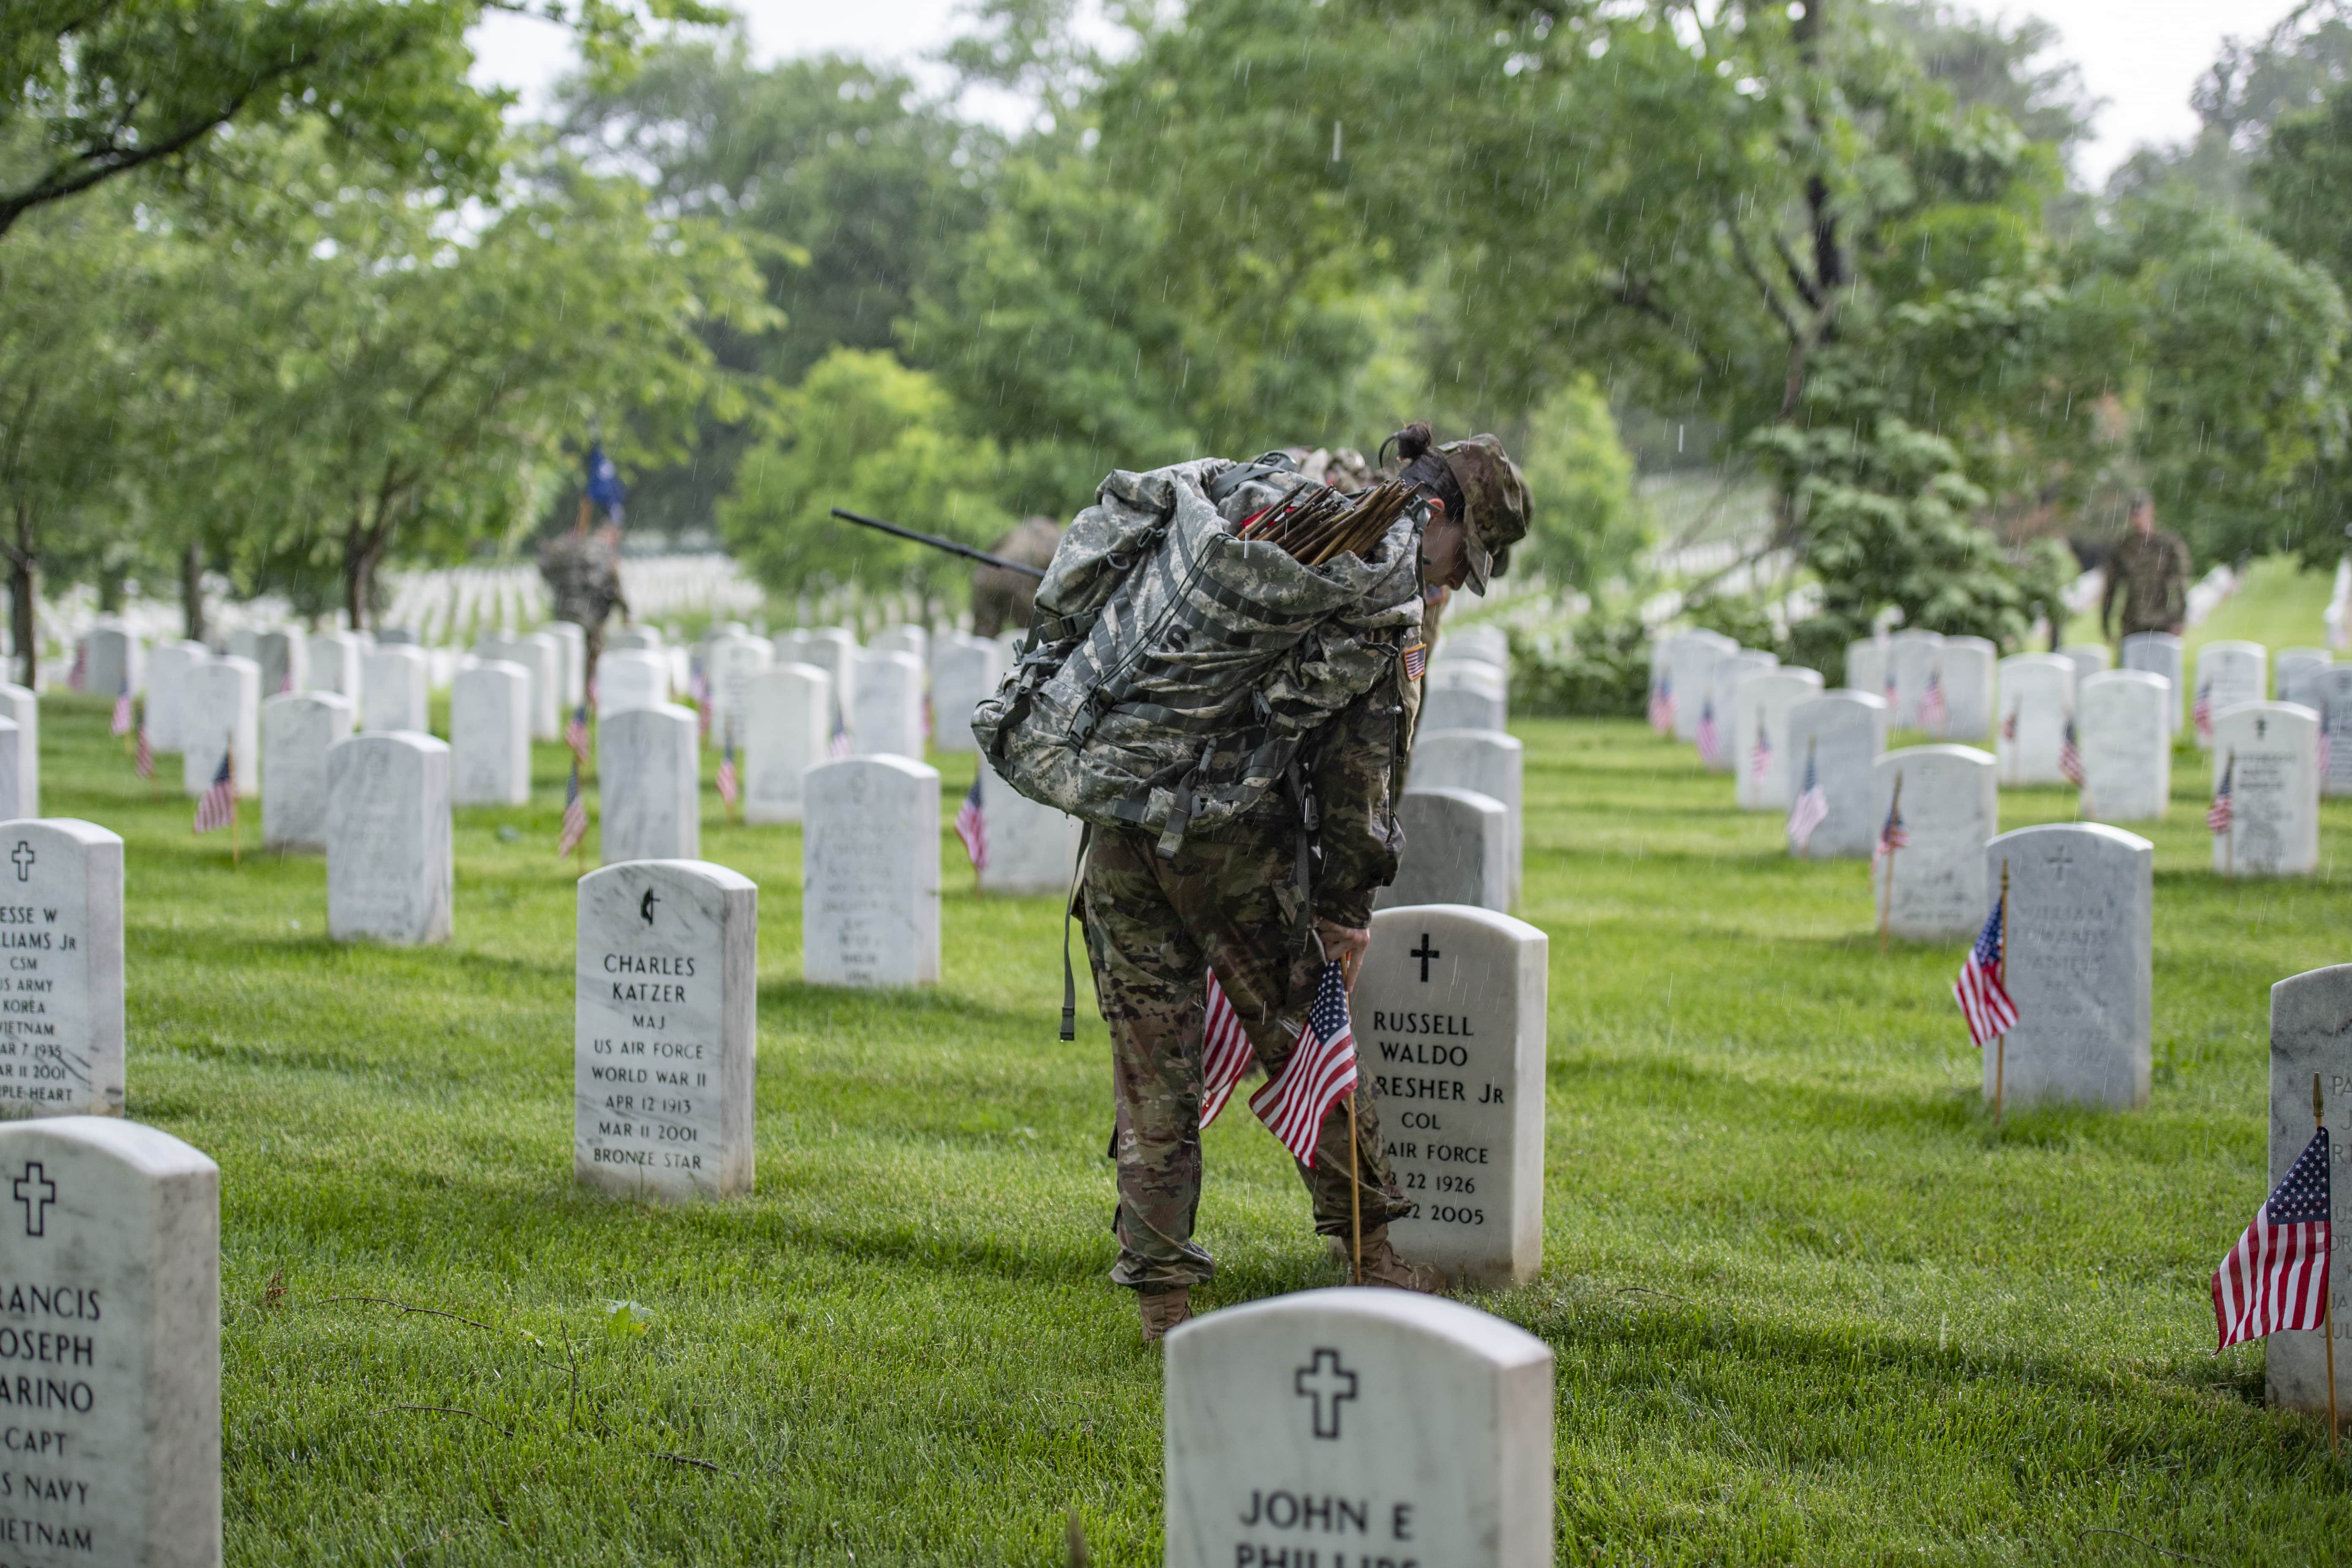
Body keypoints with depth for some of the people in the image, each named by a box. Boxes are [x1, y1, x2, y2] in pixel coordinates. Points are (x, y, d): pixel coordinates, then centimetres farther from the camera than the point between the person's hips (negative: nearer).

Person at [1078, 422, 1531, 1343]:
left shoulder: (1249, 506, 22)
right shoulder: (1386, 573, 0)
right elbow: (1365, 749, -7)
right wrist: (1349, 899, -5)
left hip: (1120, 823, 6)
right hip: (1236, 834, -6)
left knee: (1153, 1070, 9)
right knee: (1306, 1043, 10)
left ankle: (1161, 1296, 10)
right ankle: (1376, 1256, 20)